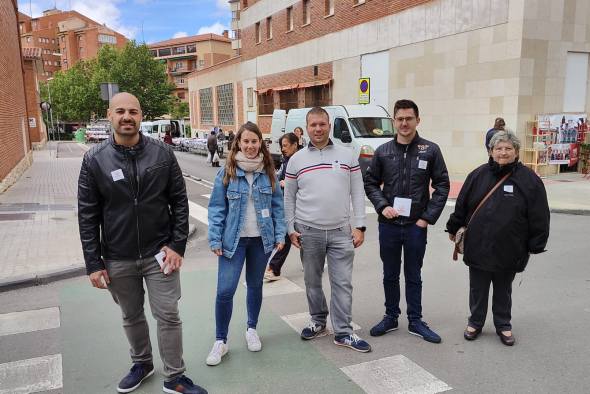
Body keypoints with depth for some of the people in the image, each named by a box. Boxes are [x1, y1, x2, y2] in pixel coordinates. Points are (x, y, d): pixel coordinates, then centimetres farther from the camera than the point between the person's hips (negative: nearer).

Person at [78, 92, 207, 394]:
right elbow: (87, 215, -2)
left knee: (168, 315, 5)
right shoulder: (95, 160, -4)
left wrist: (177, 245, -7)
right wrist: (93, 263, -4)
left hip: (159, 254, -1)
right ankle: (142, 364, 42)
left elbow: (179, 201, -1)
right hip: (118, 259, 1)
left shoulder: (163, 153, -5)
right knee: (131, 317, 19)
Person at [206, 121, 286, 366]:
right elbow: (217, 208, -3)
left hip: (261, 239, 2)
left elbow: (277, 205, 6)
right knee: (225, 290, -7)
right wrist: (215, 240, -8)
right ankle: (220, 341, 11)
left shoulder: (268, 171, 3)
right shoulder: (226, 172, -4)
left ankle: (252, 329, 36)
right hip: (234, 239, -2)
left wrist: (280, 235, 1)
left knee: (255, 285, 15)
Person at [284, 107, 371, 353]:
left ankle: (343, 332, 13)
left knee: (343, 283, 2)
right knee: (312, 281, 13)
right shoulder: (296, 160, 3)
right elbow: (289, 198, 7)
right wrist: (291, 229, 1)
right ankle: (318, 321, 32)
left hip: (341, 231, 0)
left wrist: (360, 227, -2)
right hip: (308, 232, 1)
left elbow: (357, 193, 3)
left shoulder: (347, 156, 3)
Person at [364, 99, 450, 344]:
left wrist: (428, 217, -7)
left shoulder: (430, 150, -2)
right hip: (388, 225, 2)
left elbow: (442, 186, -1)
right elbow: (370, 183, 7)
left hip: (416, 226, -1)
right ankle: (391, 317, 30)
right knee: (390, 275, 14)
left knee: (413, 276, 12)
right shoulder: (383, 152, 2)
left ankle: (415, 321, 26)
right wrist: (382, 206, -8)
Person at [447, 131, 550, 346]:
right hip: (477, 247, 2)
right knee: (477, 289, 14)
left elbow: (539, 216, -4)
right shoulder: (479, 175, 0)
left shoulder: (529, 179, -6)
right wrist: (454, 229, 11)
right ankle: (475, 323, 32)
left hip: (508, 250, -1)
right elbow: (462, 205, 7)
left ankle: (503, 325, 35)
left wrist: (535, 245, -4)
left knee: (503, 291, 17)